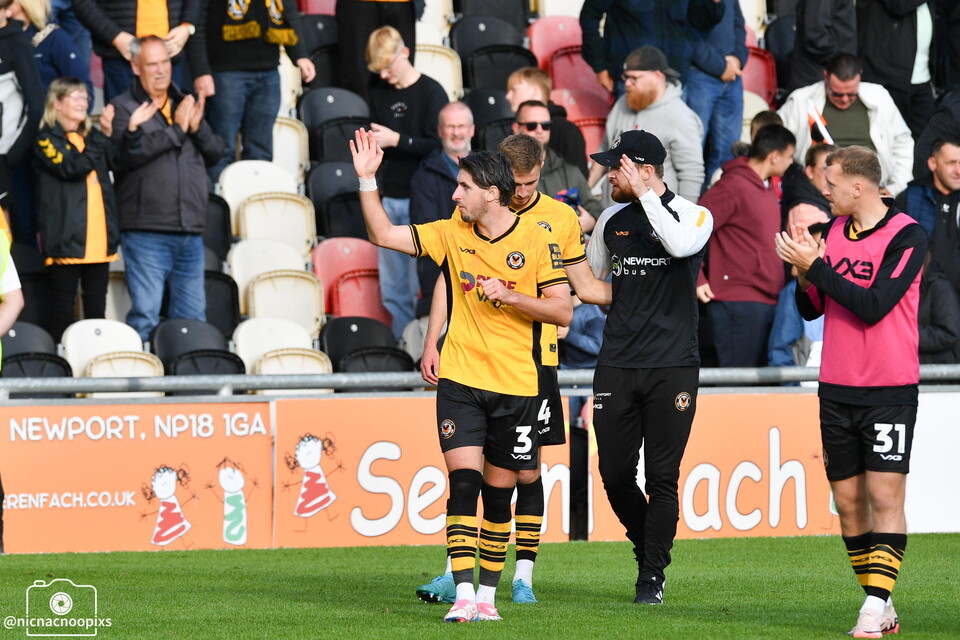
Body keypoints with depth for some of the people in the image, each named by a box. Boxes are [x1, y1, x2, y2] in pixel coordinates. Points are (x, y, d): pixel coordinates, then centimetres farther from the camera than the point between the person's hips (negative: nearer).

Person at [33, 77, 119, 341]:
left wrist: (109, 133, -8)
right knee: (62, 306, -4)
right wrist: (103, 138, -19)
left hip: (99, 237, 6)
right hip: (68, 237, -6)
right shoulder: (47, 140, -2)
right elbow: (71, 168, -17)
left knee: (96, 306, 9)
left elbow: (117, 163, 5)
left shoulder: (90, 138, 18)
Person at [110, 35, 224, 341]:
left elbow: (215, 153, 15)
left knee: (193, 317, 7)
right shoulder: (123, 107, 0)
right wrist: (176, 130, -13)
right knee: (145, 317, -9)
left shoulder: (185, 104, 19)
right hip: (146, 232, -6)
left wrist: (198, 128, -5)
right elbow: (127, 154, -18)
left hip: (190, 232, 6)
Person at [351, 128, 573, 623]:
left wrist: (509, 296, -15)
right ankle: (463, 595, -16)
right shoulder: (451, 234, 5)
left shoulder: (535, 239, -4)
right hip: (460, 378, 1)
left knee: (498, 493, 5)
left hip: (516, 385, -1)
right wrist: (367, 179, 0)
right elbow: (383, 234, 9)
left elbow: (563, 311, -3)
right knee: (463, 483, -13)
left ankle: (487, 594, 16)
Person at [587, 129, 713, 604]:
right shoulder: (612, 220, 11)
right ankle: (645, 544, 27)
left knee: (662, 476, -4)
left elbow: (681, 245, -27)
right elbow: (590, 280, 26)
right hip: (617, 365, 4)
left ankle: (652, 577, 6)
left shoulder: (693, 215, -3)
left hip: (673, 365, -4)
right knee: (615, 472, 2)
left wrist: (644, 193, -21)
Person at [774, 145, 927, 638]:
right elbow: (811, 308, 13)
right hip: (836, 389, 6)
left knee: (885, 496, -10)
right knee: (848, 500, 6)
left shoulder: (907, 236, -10)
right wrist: (805, 276, -7)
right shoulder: (834, 231, 9)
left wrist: (815, 266, -17)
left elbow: (872, 306, -20)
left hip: (889, 391, -6)